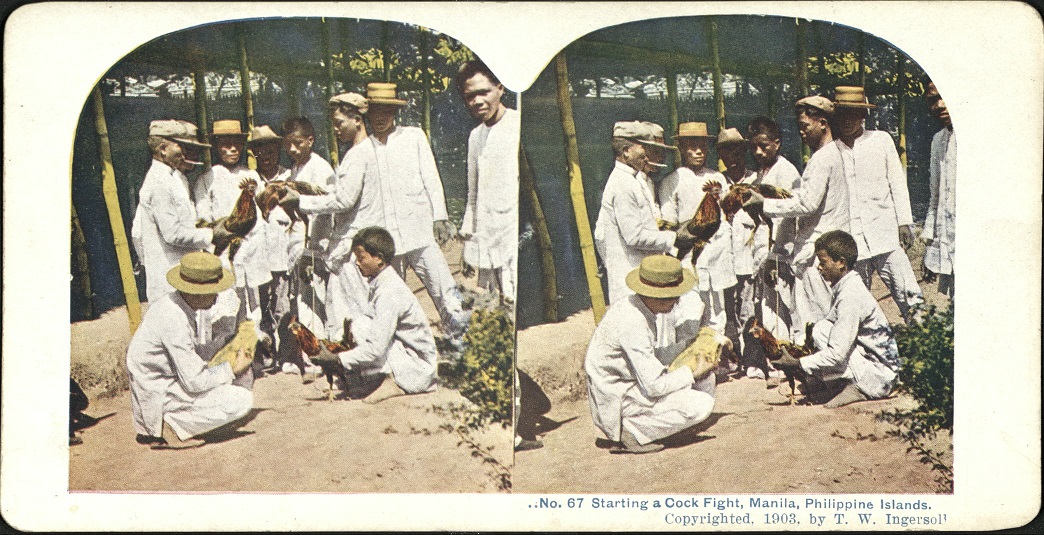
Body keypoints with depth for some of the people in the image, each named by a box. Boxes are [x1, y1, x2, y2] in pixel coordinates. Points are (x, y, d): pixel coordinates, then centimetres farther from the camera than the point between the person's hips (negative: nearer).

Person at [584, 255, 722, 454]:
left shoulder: (656, 306, -2)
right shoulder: (631, 322, -30)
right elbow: (654, 385, -27)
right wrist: (693, 371, -13)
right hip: (618, 399, -9)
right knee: (701, 405, -18)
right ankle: (631, 432, -7)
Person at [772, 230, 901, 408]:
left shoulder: (850, 296, -21)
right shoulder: (845, 288, 9)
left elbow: (836, 354, -25)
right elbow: (838, 334, 14)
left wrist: (797, 363, -19)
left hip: (878, 376, -10)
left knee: (821, 331, -21)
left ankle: (857, 388, -15)